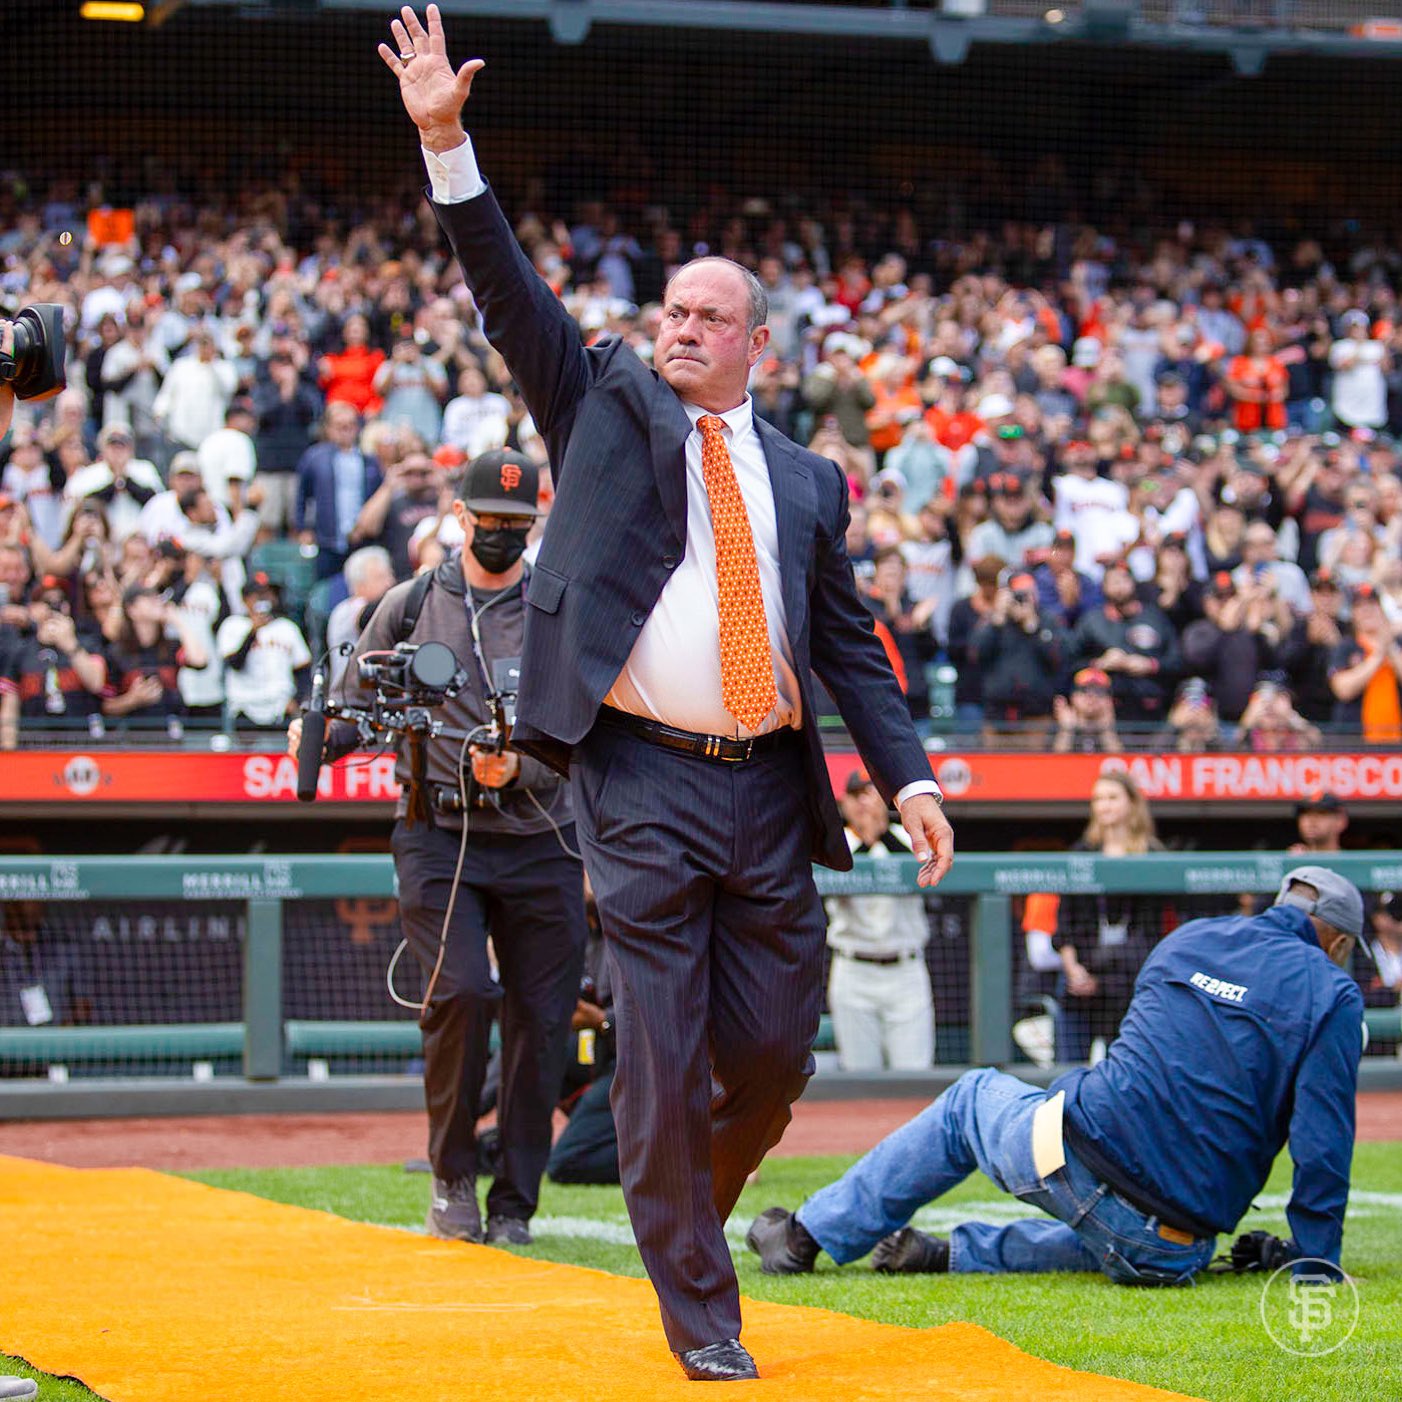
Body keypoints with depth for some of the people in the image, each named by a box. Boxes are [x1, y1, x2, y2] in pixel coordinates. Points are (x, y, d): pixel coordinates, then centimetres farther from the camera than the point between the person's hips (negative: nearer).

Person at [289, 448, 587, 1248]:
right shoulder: (410, 606, 10)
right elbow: (358, 705, 13)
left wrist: (518, 769, -23)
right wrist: (317, 737, -10)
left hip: (539, 841, 1)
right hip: (437, 833, -1)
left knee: (540, 1018, 1)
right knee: (461, 993, -18)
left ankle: (516, 1205, 12)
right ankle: (454, 1178, 1)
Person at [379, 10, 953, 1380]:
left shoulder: (805, 479, 15)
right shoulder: (605, 409, 10)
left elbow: (851, 643, 14)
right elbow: (511, 295, 0)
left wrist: (910, 778, 3)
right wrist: (448, 145, -11)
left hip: (770, 793, 3)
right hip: (643, 787, -3)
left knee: (775, 1054, 5)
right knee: (663, 1058, -4)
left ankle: (689, 1205, 35)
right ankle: (700, 1316, 6)